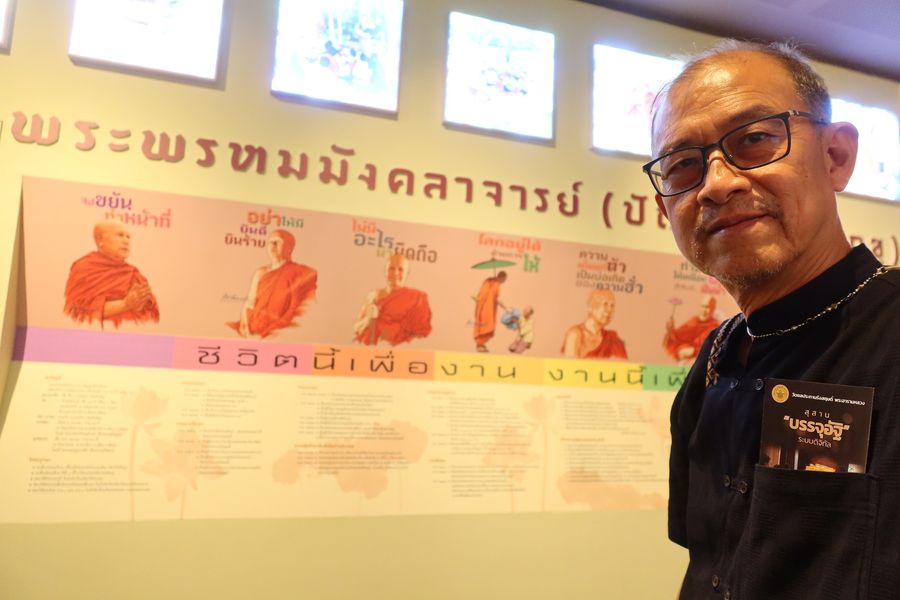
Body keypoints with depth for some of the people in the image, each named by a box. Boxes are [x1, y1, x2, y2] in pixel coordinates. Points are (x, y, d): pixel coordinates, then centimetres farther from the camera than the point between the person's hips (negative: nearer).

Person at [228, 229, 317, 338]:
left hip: (280, 333, -5)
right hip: (255, 328, 5)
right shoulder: (260, 273, 16)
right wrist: (245, 325, -6)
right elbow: (249, 303, 12)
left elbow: (300, 310, -5)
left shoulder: (301, 273, 1)